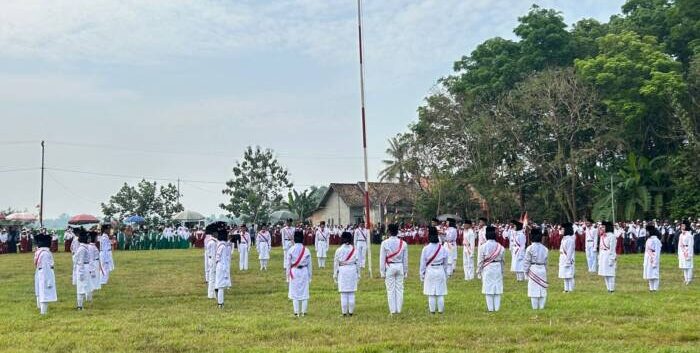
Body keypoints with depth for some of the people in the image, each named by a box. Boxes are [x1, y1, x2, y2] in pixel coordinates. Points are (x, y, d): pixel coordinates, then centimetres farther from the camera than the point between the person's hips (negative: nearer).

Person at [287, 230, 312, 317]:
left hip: (294, 272, -1)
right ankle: (304, 312, 10)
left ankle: (296, 312, 5)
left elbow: (288, 263, -3)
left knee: (295, 292, 5)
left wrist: (288, 275, 5)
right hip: (304, 271, 1)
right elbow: (309, 264, 4)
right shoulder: (306, 250, -2)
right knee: (304, 292, 8)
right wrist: (309, 276, 13)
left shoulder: (291, 250, -7)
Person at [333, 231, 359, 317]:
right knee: (351, 293, 7)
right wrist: (358, 273, 12)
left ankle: (344, 312, 5)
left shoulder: (339, 250, -5)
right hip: (352, 270, 2)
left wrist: (335, 274, 7)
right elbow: (357, 262, 3)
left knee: (343, 293, 3)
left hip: (342, 271, -1)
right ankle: (351, 312, 10)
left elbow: (336, 263, -1)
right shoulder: (354, 249, -1)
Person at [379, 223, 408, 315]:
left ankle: (392, 310, 4)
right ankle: (399, 309, 10)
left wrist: (382, 272, 2)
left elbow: (382, 258, -5)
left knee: (390, 289, 3)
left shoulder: (385, 243, -7)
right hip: (400, 267, 3)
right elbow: (405, 259, 7)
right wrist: (405, 271, 15)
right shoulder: (403, 243, 1)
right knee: (399, 289, 8)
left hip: (389, 267, -3)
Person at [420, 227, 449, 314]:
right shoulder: (443, 248, -1)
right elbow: (446, 263, 8)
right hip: (440, 271, 2)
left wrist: (422, 275, 7)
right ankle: (440, 310, 13)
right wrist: (446, 274, 19)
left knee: (431, 293, 5)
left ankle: (432, 310, 9)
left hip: (430, 271, -2)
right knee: (440, 293, 8)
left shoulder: (426, 248, -8)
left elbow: (423, 263, -3)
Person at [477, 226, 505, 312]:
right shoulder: (500, 247, 0)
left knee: (488, 288, 3)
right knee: (497, 287, 9)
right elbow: (502, 260, 9)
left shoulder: (483, 246, -10)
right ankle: (497, 307, 11)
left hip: (487, 269, -3)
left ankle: (490, 307, 5)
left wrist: (478, 271, 5)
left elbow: (480, 260, -6)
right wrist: (502, 271, 19)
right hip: (498, 268, 3)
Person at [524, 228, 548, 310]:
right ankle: (541, 306, 13)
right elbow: (546, 262, 10)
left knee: (534, 289, 2)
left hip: (533, 269, -4)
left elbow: (527, 262, -7)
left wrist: (526, 272, 3)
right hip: (542, 270, 4)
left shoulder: (530, 248, -10)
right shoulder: (545, 249, 4)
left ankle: (535, 307, 4)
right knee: (542, 288, 10)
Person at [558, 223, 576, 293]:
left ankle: (570, 289, 1)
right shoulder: (564, 238, 12)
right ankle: (566, 289, 20)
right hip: (563, 260, 10)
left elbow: (569, 251, -19)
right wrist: (561, 260, 17)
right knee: (565, 276, 13)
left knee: (569, 275, -4)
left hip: (568, 259, -10)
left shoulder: (570, 239, -17)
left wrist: (568, 261, -19)